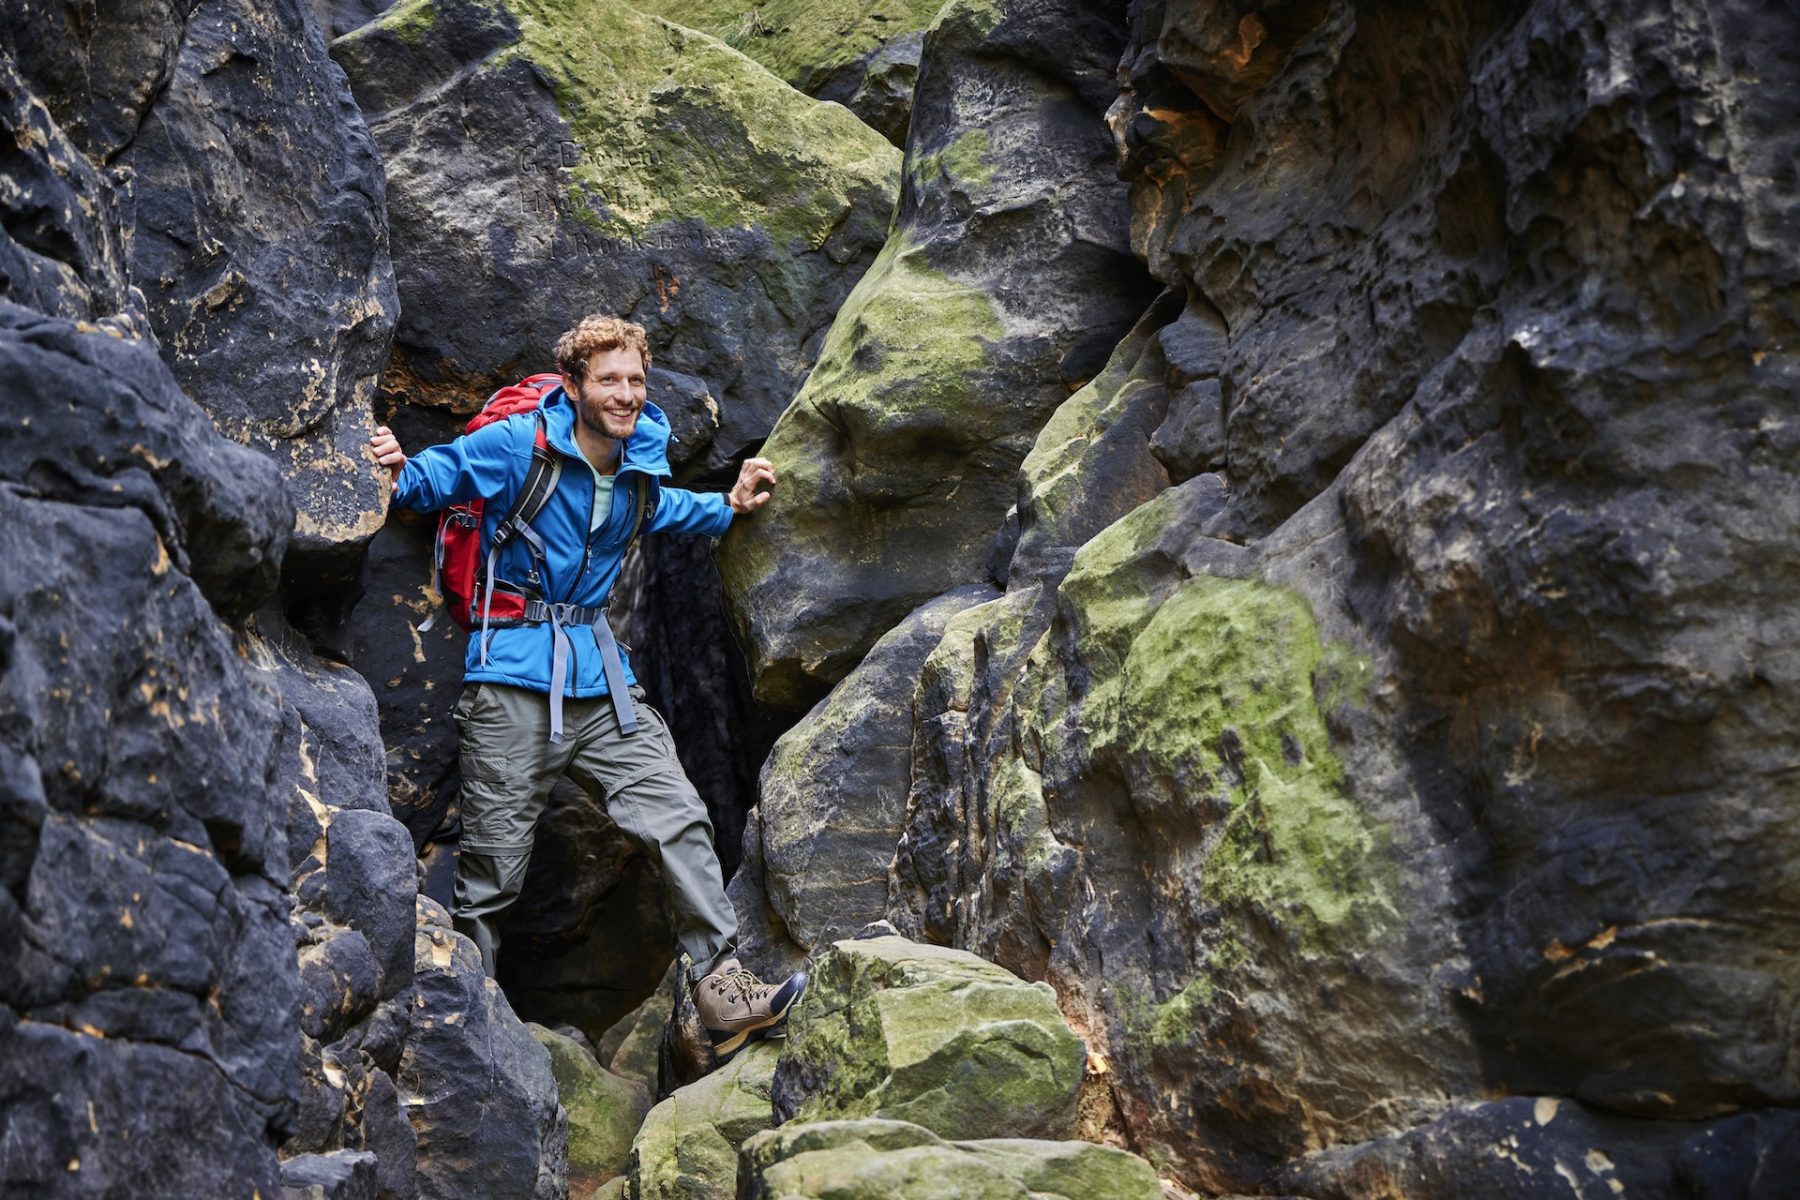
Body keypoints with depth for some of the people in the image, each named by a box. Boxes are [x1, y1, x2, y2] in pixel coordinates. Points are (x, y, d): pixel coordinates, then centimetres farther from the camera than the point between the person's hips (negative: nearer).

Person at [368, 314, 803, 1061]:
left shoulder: (641, 460, 9)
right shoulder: (517, 445, -10)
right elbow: (432, 478, -4)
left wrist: (729, 508, 25)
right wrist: (398, 475, -25)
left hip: (600, 675, 6)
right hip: (513, 679, -6)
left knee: (678, 820, -2)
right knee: (492, 865, -2)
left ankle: (723, 993, 3)